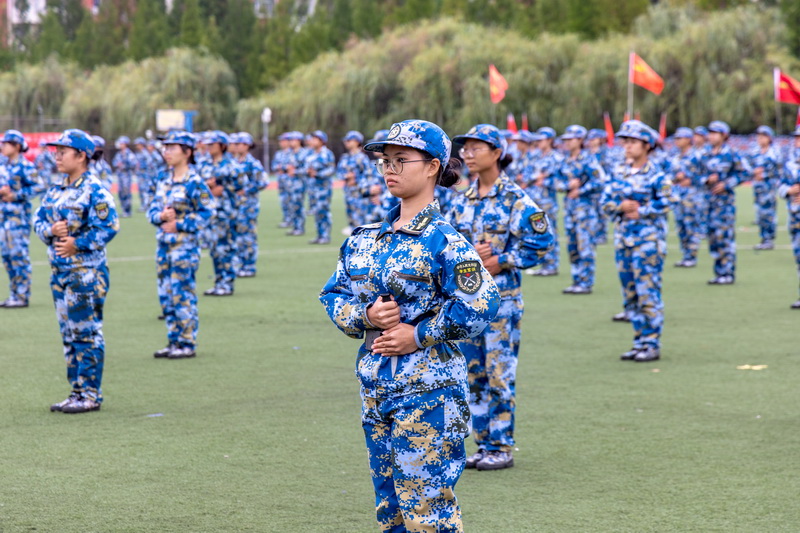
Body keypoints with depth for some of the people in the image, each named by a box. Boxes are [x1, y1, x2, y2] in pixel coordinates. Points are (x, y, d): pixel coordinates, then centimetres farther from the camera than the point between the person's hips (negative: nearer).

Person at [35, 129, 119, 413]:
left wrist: (77, 244, -20)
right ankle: (77, 391, 20)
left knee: (87, 333, -4)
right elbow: (39, 220, 14)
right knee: (69, 334, 12)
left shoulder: (95, 191, -11)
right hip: (59, 272, 8)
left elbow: (109, 226, -17)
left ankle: (90, 394, 2)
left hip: (86, 272, -8)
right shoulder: (55, 191, 13)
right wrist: (50, 230, -8)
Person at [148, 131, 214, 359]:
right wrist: (160, 216, -9)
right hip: (163, 244, 7)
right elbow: (152, 208, 14)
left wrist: (180, 225, -15)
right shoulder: (163, 179, 11)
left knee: (183, 294, -5)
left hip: (184, 246, -7)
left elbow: (207, 211, -12)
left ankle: (188, 343, 3)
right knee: (166, 295, 10)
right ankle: (174, 341, 19)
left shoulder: (194, 182, -10)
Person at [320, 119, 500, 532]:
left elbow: (478, 307, -17)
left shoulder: (443, 241, -11)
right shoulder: (365, 238, 9)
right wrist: (365, 316, -8)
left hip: (427, 389, -7)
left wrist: (418, 336, -15)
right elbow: (334, 294, 12)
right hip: (376, 386, 7)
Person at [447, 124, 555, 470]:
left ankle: (502, 448, 4)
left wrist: (500, 261, -12)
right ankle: (483, 445, 18)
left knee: (499, 373, -4)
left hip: (501, 296, -6)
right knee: (473, 371, 9)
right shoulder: (462, 201, 11)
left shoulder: (515, 199, -6)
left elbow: (541, 241, -10)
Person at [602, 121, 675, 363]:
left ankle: (652, 344, -2)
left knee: (648, 292, -7)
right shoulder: (619, 173, 11)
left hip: (648, 240, -7)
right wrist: (622, 207, -10)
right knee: (630, 294, 9)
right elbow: (605, 202, 8)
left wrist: (638, 211, -12)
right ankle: (639, 342, 18)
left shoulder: (656, 175, -7)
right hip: (623, 239, 7)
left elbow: (665, 203, -14)